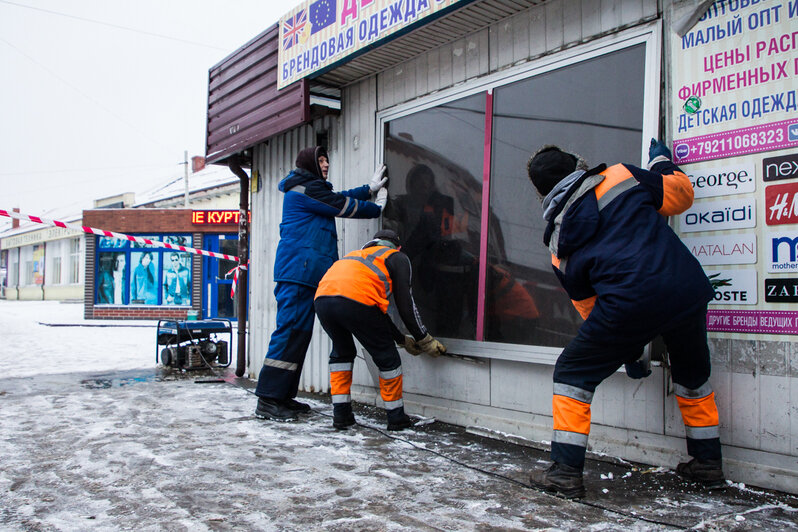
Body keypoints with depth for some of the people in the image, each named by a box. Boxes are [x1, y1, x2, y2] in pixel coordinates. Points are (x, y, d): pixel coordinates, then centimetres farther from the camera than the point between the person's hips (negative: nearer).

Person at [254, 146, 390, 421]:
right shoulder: (305, 188, -5)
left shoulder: (311, 189, 26)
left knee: (299, 333, 9)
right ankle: (268, 400, -13)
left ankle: (283, 396, 13)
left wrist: (371, 188, 38)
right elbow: (341, 205, -3)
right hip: (299, 271, -11)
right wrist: (377, 207, 12)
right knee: (290, 330, -13)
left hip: (304, 273, 11)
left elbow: (338, 199, 33)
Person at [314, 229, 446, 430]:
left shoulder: (356, 254, 41)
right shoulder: (398, 257, 23)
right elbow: (405, 304, 13)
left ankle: (341, 414, 26)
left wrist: (403, 339, 46)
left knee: (342, 352, 30)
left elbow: (376, 310, 41)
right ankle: (396, 417, 23)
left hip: (322, 299, 6)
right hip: (355, 300, -6)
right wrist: (424, 340, 23)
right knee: (387, 357, 14)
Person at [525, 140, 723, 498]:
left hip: (631, 304, -3)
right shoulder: (620, 176, 11)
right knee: (692, 375, 30)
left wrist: (627, 351, 30)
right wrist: (662, 162, 40)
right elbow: (680, 194, 19)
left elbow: (588, 306, 20)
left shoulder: (560, 245, 14)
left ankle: (566, 471, 14)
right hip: (687, 290, 3)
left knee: (572, 373, 16)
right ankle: (707, 463, 41)